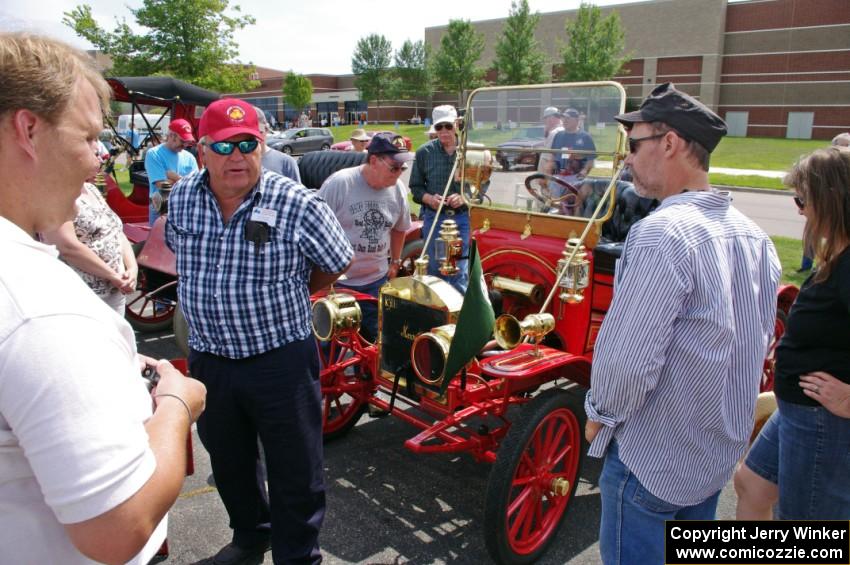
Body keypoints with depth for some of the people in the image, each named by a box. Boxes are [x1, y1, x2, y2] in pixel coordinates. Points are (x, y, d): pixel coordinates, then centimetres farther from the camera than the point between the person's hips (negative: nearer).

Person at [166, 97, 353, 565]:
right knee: (228, 462, 24)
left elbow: (335, 264, -2)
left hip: (280, 360, -5)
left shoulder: (298, 205, -16)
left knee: (295, 473, 9)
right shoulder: (181, 198, -1)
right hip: (208, 360, 5)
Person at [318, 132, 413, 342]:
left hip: (376, 281, 5)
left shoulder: (398, 189, -1)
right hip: (335, 280, -4)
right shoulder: (339, 183, -18)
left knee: (373, 340, 16)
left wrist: (395, 262, 21)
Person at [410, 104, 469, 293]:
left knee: (460, 272, 0)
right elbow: (416, 187, 6)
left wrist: (464, 197, -17)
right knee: (435, 270, 12)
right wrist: (429, 198, -12)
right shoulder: (424, 152, 2)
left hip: (463, 217, -2)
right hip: (434, 217, 2)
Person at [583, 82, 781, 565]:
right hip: (722, 450, 8)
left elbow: (629, 357, -27)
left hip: (653, 457, -8)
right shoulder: (753, 235, 3)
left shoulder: (663, 233, -25)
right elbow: (759, 342, 11)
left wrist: (602, 413, -9)